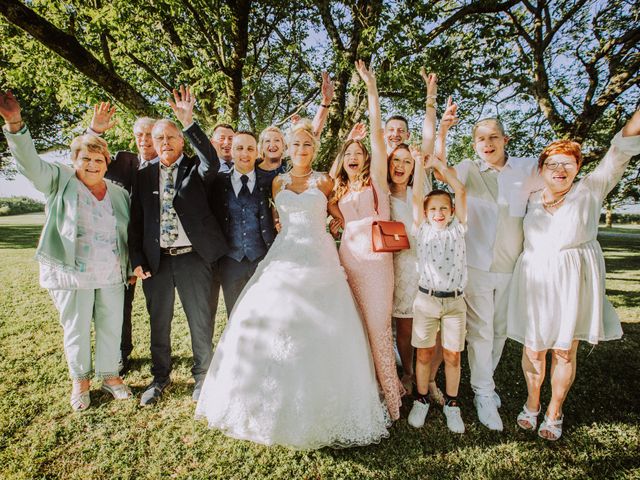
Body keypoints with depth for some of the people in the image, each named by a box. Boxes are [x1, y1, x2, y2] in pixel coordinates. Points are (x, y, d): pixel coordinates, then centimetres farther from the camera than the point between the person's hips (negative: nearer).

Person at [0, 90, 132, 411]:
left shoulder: (119, 194, 9)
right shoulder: (59, 181, 1)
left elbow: (130, 234, 12)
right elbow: (29, 161, -14)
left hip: (112, 275, 3)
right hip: (72, 275, -2)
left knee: (111, 327, 10)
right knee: (76, 329, 9)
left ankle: (109, 375, 28)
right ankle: (80, 381, 28)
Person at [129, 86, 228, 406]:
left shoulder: (195, 169, 2)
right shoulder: (144, 176, 8)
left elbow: (212, 161, -23)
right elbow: (135, 221, 7)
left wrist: (189, 123, -28)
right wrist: (136, 259, 1)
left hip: (193, 258, -2)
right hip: (156, 260, 3)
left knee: (201, 322, 7)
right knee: (159, 324, 15)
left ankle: (201, 375, 28)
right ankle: (160, 377, 35)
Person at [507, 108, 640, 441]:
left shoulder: (589, 191, 0)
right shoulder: (530, 200, 7)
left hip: (574, 282, -1)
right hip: (534, 280, 2)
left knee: (564, 350, 8)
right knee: (533, 348, 9)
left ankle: (554, 412, 27)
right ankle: (532, 403, 31)